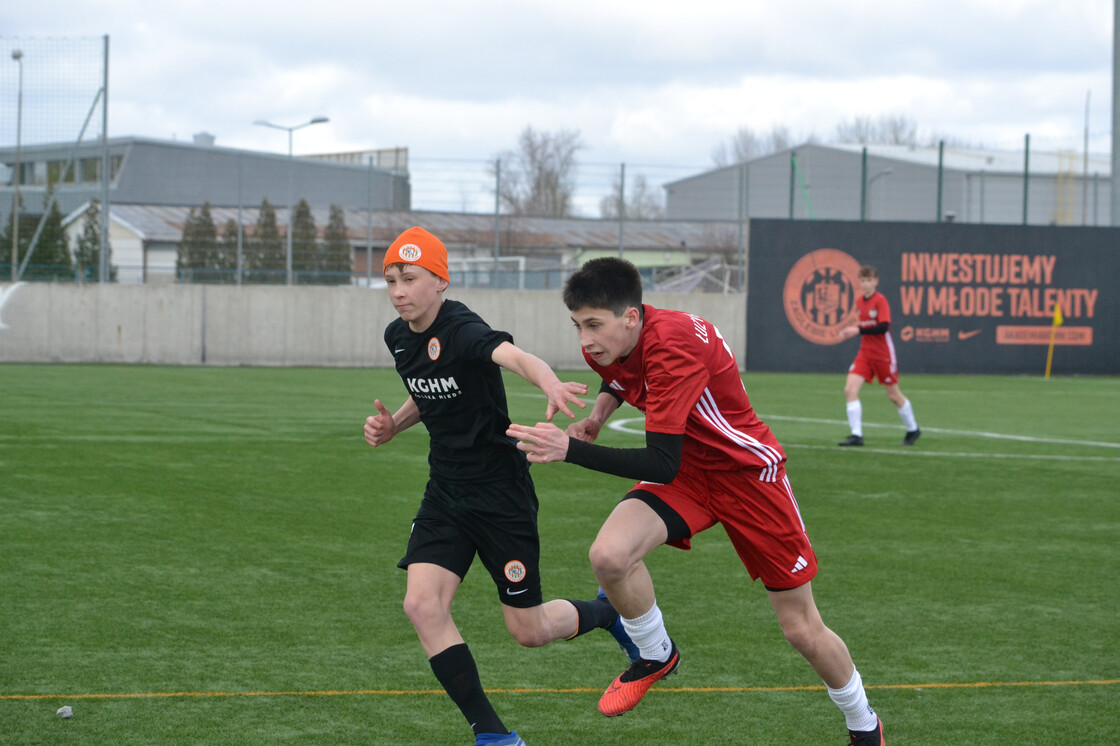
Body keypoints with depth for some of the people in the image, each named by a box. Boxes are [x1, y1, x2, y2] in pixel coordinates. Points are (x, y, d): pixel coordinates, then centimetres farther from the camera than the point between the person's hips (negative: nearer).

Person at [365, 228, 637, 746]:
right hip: (445, 491, 7)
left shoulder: (461, 330, -21)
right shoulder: (398, 336, 4)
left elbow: (513, 355, -43)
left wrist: (550, 383, -65)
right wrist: (393, 425, 5)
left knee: (529, 631, 2)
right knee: (421, 604, -13)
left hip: (501, 490, -7)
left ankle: (610, 611, 36)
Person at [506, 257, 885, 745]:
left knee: (803, 631, 2)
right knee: (608, 554, -25)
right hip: (686, 471, 6)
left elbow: (661, 465, -37)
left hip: (747, 472, -6)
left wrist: (571, 450, -40)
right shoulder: (608, 346, -9)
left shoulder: (674, 346, -34)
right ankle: (655, 655, 3)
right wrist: (597, 414, 0)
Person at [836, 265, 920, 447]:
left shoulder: (880, 300, -13)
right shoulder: (859, 302, 8)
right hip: (865, 353, 6)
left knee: (893, 395, 6)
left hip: (883, 353, -6)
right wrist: (850, 331, 3)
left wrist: (858, 330, -26)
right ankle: (856, 435, -11)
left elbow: (883, 327, -22)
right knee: (850, 389, -12)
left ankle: (913, 430, 29)